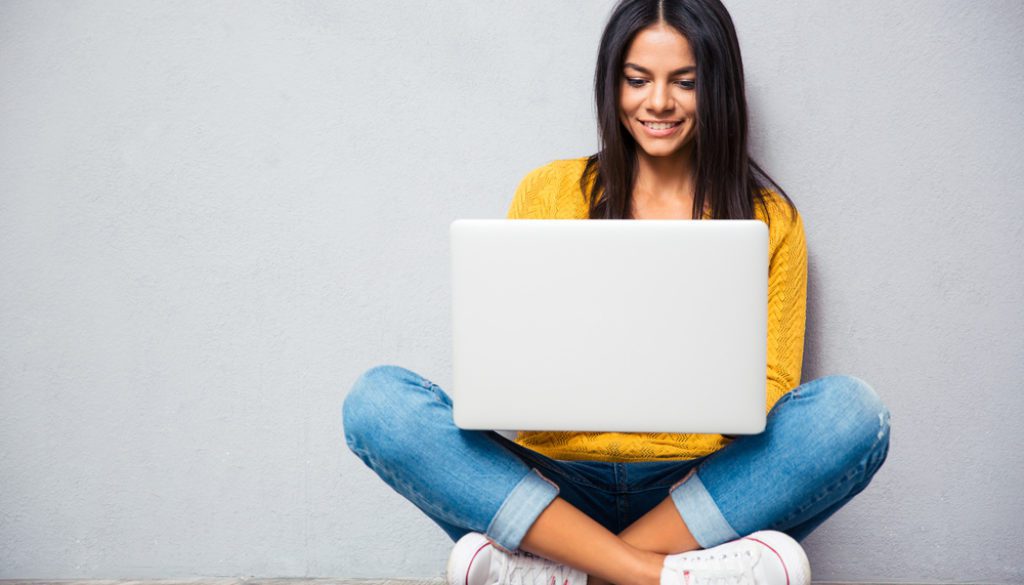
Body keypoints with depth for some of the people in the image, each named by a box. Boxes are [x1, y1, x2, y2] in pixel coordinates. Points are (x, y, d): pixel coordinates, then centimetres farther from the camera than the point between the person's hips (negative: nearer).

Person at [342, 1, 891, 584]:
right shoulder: (548, 192, 10)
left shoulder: (769, 219, 9)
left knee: (853, 409, -27)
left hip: (701, 493, 0)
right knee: (377, 399, -22)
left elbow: (771, 389, 6)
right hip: (554, 486, 1)